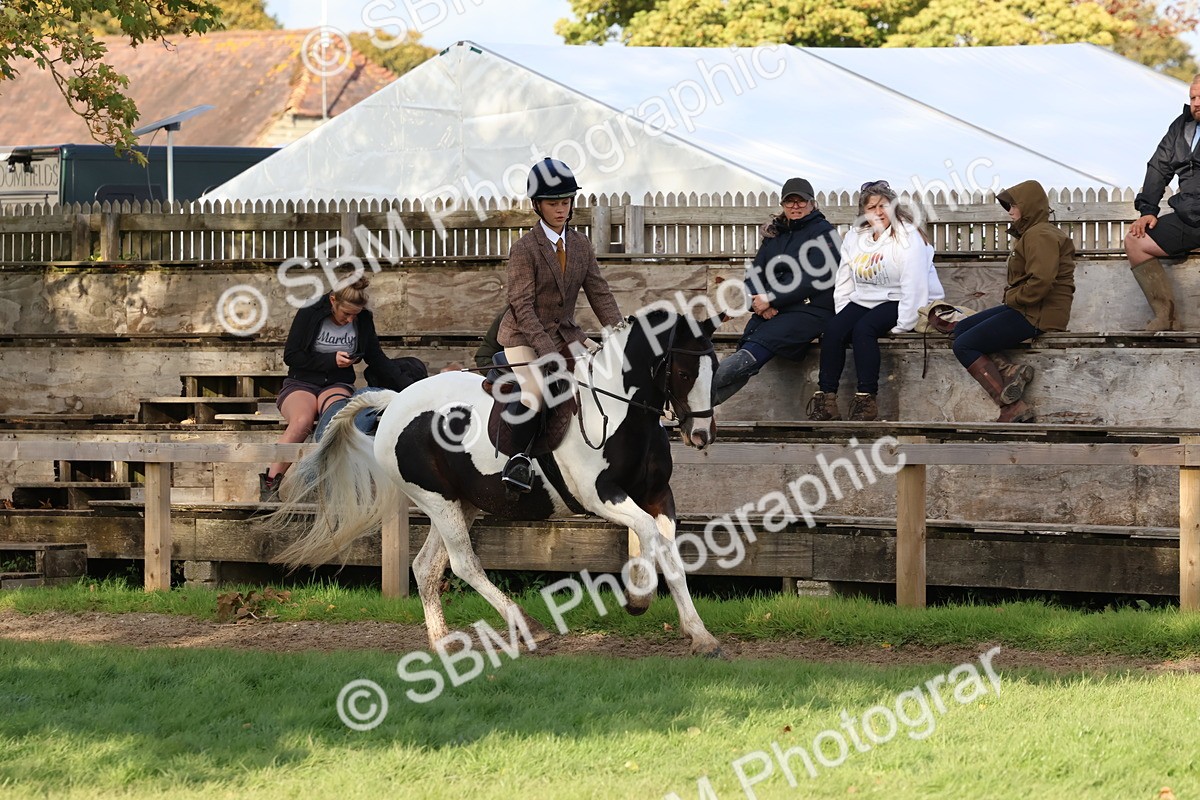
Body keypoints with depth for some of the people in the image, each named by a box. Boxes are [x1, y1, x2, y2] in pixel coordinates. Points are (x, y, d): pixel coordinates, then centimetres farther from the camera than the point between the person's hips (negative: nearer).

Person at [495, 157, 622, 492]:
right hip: (524, 336, -6)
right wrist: (548, 352, -30)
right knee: (535, 392, -29)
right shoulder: (524, 249, -14)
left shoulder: (582, 245, 5)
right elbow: (522, 306, -19)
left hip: (564, 333, 6)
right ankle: (519, 460, -14)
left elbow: (599, 294, 4)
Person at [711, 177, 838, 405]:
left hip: (810, 309, -6)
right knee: (746, 342, -25)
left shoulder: (822, 232, 3)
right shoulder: (774, 234, 22)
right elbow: (754, 274, 15)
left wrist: (771, 299, -14)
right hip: (771, 312, 6)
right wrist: (759, 302, -7)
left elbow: (814, 279, -10)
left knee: (759, 343, -32)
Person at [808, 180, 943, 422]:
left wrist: (902, 325, -21)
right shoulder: (854, 238, 10)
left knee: (864, 329, -32)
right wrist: (843, 317, 1)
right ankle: (825, 399, -21)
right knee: (833, 330, -20)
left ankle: (866, 400, -29)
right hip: (863, 300, 6)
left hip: (896, 301, -6)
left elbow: (915, 285, -18)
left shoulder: (907, 236, -11)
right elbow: (844, 283, 12)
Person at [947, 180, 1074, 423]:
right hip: (1024, 309, 11)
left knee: (964, 346, -11)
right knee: (960, 329, 10)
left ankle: (1013, 408, -18)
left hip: (1038, 315, -11)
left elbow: (1040, 282, -26)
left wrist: (1013, 298, -12)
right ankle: (1010, 371, -11)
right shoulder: (1030, 233, 20)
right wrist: (1011, 298, 4)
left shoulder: (1040, 236, -14)